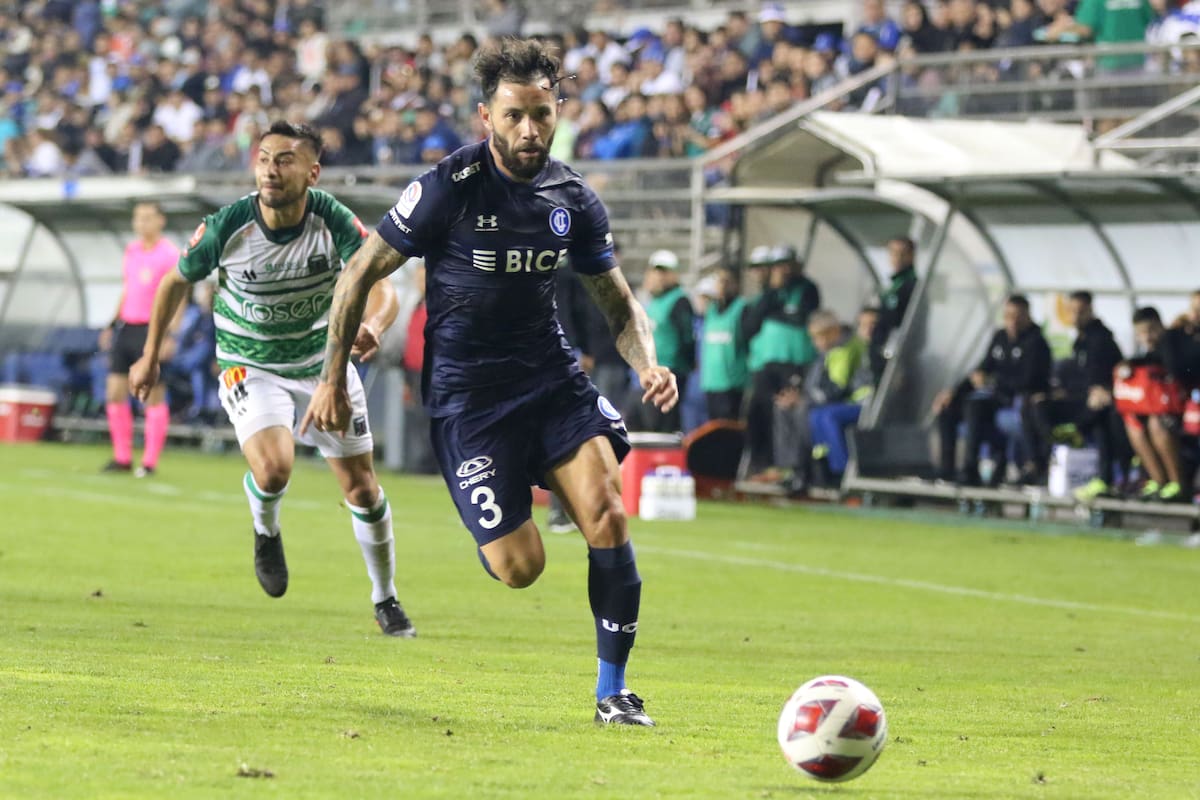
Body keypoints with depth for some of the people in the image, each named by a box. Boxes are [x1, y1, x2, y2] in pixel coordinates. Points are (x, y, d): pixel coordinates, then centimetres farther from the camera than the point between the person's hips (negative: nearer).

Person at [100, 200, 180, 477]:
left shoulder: (169, 254, -8)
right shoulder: (132, 249, 13)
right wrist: (113, 324, 19)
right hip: (126, 327, 7)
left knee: (154, 397, -2)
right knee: (115, 392, 3)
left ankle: (150, 461, 3)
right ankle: (122, 457, 11)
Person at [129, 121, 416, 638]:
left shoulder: (334, 221, -21)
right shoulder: (227, 227, -21)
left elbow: (382, 289, -28)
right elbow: (176, 282, -3)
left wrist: (371, 327, -51)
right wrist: (150, 356, 4)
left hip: (324, 361, 2)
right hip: (250, 367, -2)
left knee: (361, 486, 5)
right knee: (273, 467, -27)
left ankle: (385, 600, 26)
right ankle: (266, 532, 10)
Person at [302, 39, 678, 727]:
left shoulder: (574, 199, 1)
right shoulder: (449, 188, -13)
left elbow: (618, 300, 13)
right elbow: (362, 272, -3)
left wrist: (648, 364, -7)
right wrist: (333, 380, -1)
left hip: (551, 375, 4)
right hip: (466, 392, -4)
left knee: (608, 514, -18)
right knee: (521, 568, -11)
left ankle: (613, 692, -4)